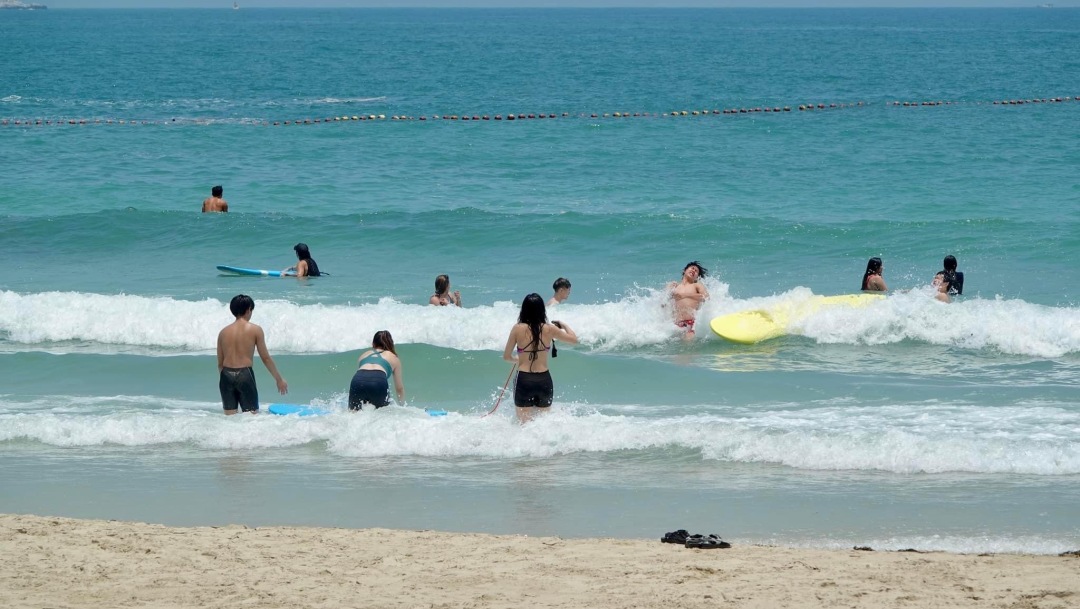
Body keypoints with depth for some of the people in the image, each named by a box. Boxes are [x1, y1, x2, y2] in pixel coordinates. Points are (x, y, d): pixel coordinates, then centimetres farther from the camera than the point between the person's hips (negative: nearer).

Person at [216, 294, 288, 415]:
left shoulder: (223, 332, 10)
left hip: (226, 375, 4)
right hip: (245, 374, -4)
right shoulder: (255, 330, 0)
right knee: (252, 414, 3)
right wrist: (279, 379, 10)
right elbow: (265, 358, 1)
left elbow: (220, 363, 13)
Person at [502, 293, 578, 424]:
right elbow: (574, 339, 10)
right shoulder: (549, 329, -3)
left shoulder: (518, 329, -5)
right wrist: (563, 325, 29)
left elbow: (506, 356, 2)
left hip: (524, 380, -2)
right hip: (544, 380, 2)